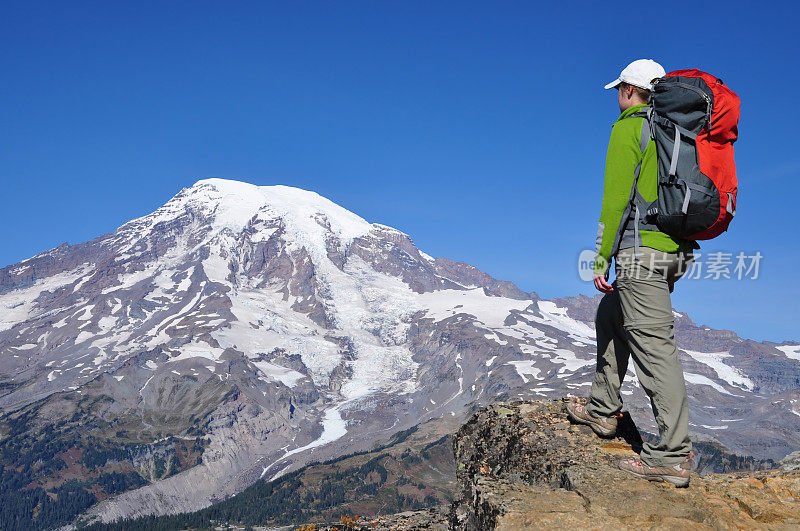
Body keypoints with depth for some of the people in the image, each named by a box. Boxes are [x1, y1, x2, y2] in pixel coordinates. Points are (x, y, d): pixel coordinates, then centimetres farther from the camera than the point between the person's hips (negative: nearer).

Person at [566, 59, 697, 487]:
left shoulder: (629, 128, -6)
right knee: (610, 318, 24)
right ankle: (602, 410, 32)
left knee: (654, 345, -9)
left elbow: (616, 197, -14)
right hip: (676, 250, 9)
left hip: (640, 250, -9)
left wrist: (601, 258, -12)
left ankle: (672, 456, -9)